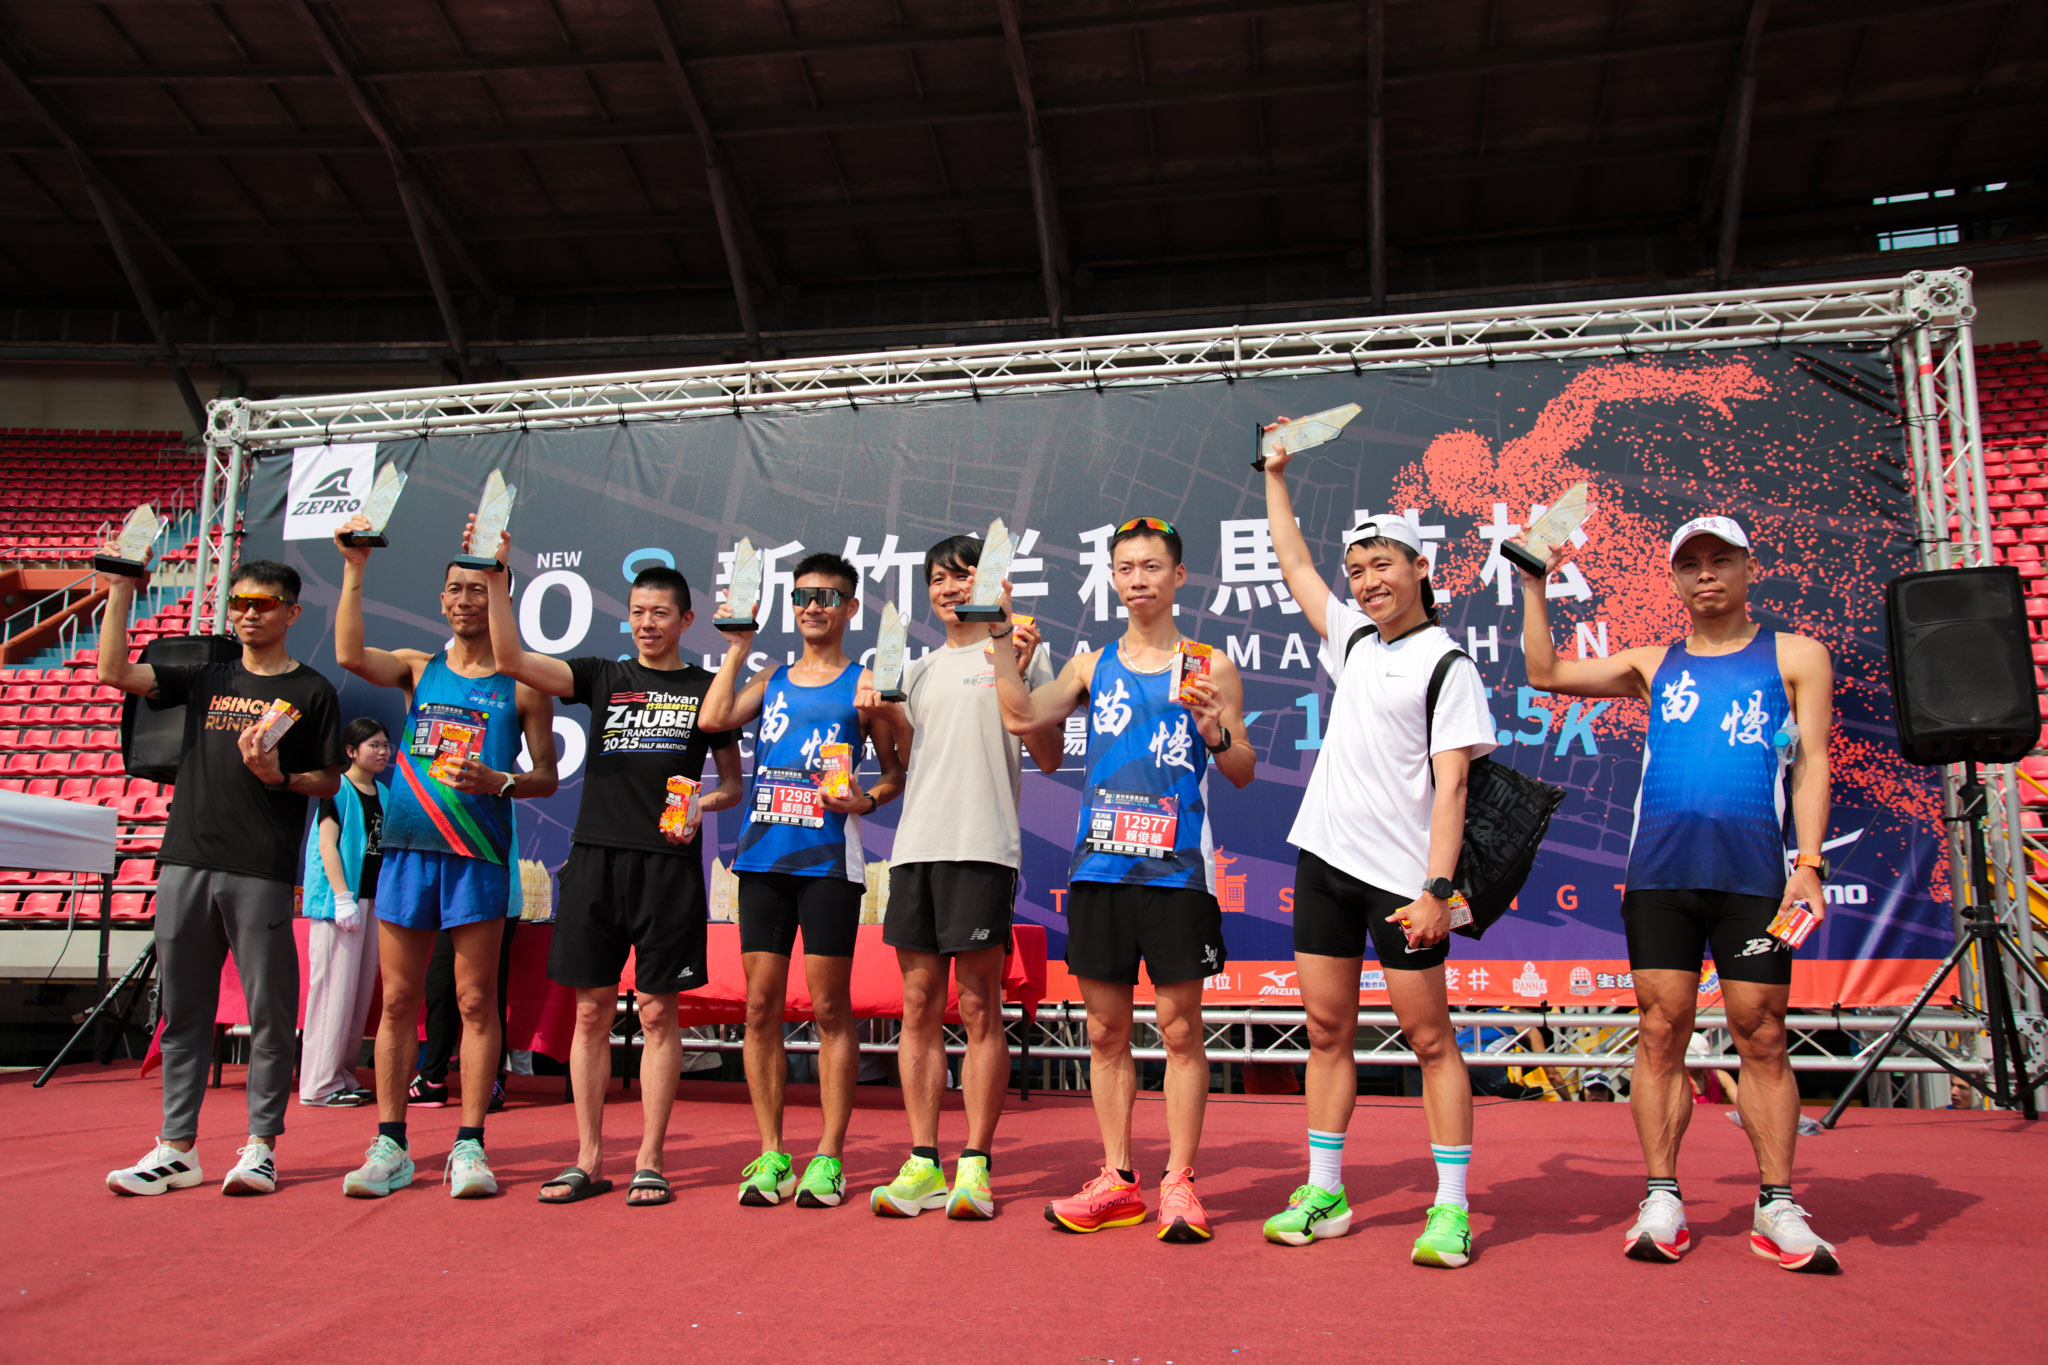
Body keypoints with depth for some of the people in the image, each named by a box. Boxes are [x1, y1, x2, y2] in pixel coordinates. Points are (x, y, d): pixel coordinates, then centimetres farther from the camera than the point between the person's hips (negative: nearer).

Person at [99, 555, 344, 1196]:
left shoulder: (312, 692, 5)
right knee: (183, 1009, 8)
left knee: (269, 1011, -1)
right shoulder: (206, 679, 17)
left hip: (263, 871, -4)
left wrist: (281, 777, -14)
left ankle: (261, 1146, 7)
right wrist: (120, 591, 7)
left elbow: (331, 781, 5)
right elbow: (115, 672, 8)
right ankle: (176, 1149, 16)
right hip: (186, 862, 4)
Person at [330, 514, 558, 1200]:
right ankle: (390, 1147, 14)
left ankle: (469, 1146, 7)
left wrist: (497, 782, -14)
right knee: (398, 1000, 6)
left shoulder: (522, 685, 5)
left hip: (479, 854, -3)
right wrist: (354, 569, -12)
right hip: (407, 849, 3)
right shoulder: (418, 668, 12)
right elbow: (350, 656, -8)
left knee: (476, 1002, 0)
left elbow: (546, 778, 5)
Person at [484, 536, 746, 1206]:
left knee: (657, 1012, 1)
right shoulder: (602, 677, 11)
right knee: (591, 1010, 5)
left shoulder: (707, 690, 10)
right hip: (595, 857, 2)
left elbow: (733, 783, 14)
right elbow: (511, 659, -2)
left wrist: (700, 806, -7)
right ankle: (588, 1158, 14)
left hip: (669, 864, -1)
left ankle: (649, 1161, 10)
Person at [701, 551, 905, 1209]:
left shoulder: (863, 683, 6)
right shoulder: (771, 680, 18)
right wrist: (738, 648, 7)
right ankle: (771, 1155, 12)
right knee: (762, 1006, 3)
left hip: (828, 857, -4)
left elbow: (896, 771, 6)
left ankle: (829, 1157, 6)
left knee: (830, 1007, -1)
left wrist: (866, 799, -14)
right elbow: (714, 718, 0)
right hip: (763, 856, 4)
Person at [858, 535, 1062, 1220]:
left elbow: (1049, 759, 0)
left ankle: (975, 1166, 5)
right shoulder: (918, 669, 21)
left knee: (979, 1007, -3)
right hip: (915, 847, 5)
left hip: (983, 847, -5)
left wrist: (1018, 680, -11)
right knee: (920, 1005, 5)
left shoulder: (1019, 653, 6)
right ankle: (923, 1164, 11)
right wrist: (882, 716, 7)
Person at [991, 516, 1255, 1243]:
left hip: (1176, 869, -3)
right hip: (1099, 865, 3)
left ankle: (1179, 1183, 11)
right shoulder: (1091, 666, 13)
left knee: (1180, 1028, 1)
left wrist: (1217, 734, -15)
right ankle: (1116, 1181, 19)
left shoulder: (1210, 668, 5)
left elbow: (1244, 773, 5)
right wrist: (998, 638, -4)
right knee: (1105, 1030, 8)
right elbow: (1023, 716, -1)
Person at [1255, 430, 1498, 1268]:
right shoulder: (1354, 641, 14)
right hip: (1324, 855, 7)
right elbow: (1293, 562, 27)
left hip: (1399, 872, -6)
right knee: (1327, 1029, 9)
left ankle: (1450, 1208, 7)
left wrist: (1436, 888, -20)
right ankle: (1323, 1194, 17)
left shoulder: (1445, 664, -6)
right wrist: (1276, 473, 31)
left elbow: (1449, 785, -12)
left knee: (1428, 1036, -1)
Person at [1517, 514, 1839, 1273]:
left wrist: (1809, 862, -6)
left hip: (1753, 870, -2)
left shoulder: (1795, 657, 11)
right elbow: (1545, 674, 16)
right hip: (1659, 869, 2)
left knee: (1761, 1038, 2)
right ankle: (1662, 1201, 6)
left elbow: (1811, 763, 5)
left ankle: (1776, 1208, 10)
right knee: (1661, 1033, 1)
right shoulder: (1653, 665, 18)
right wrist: (1534, 586, 12)